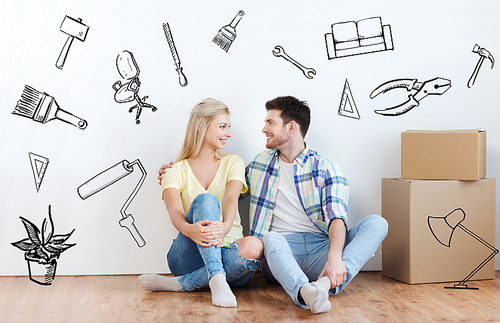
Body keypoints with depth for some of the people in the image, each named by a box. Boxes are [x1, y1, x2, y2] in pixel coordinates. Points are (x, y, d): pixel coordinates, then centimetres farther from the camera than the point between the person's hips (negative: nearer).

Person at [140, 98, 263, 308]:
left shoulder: (232, 163, 11)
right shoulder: (176, 171, 6)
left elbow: (230, 198, -10)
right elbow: (175, 212, -13)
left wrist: (225, 226, -34)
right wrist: (189, 229, -38)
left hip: (225, 253, 2)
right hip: (188, 256, -1)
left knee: (254, 247, -34)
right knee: (205, 199, -29)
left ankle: (177, 284, -27)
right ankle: (216, 280, -42)